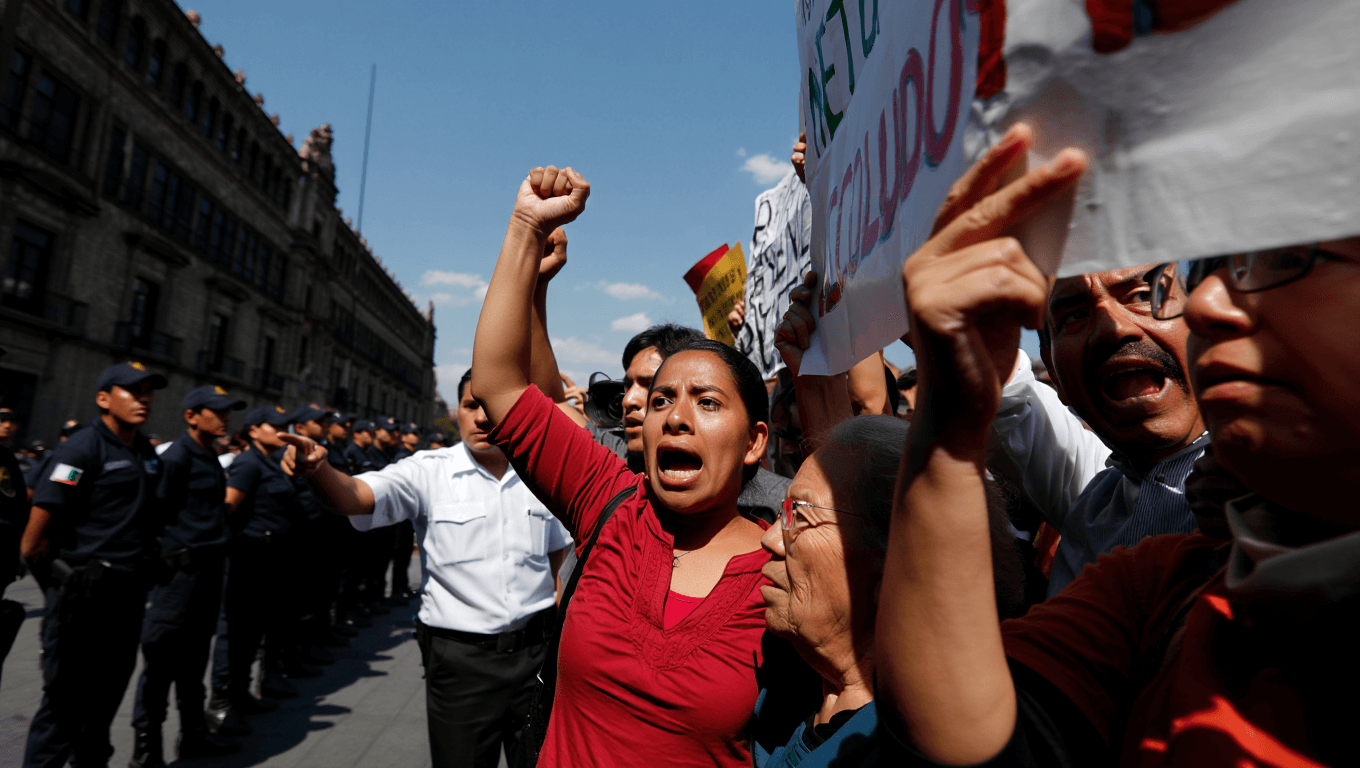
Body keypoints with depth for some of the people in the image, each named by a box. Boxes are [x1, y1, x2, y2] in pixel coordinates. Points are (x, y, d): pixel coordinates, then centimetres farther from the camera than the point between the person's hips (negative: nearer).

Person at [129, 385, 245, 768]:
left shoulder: (211, 458, 14)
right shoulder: (176, 456, -12)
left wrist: (216, 555, 17)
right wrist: (167, 557, -12)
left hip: (209, 567, 8)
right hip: (181, 567, -8)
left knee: (194, 657, 17)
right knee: (162, 660, 1)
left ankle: (193, 735, 29)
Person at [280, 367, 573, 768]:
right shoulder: (429, 471, -7)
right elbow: (358, 495, -22)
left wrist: (558, 597, 5)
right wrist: (318, 469, -41)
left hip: (533, 651, 3)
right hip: (459, 656, -2)